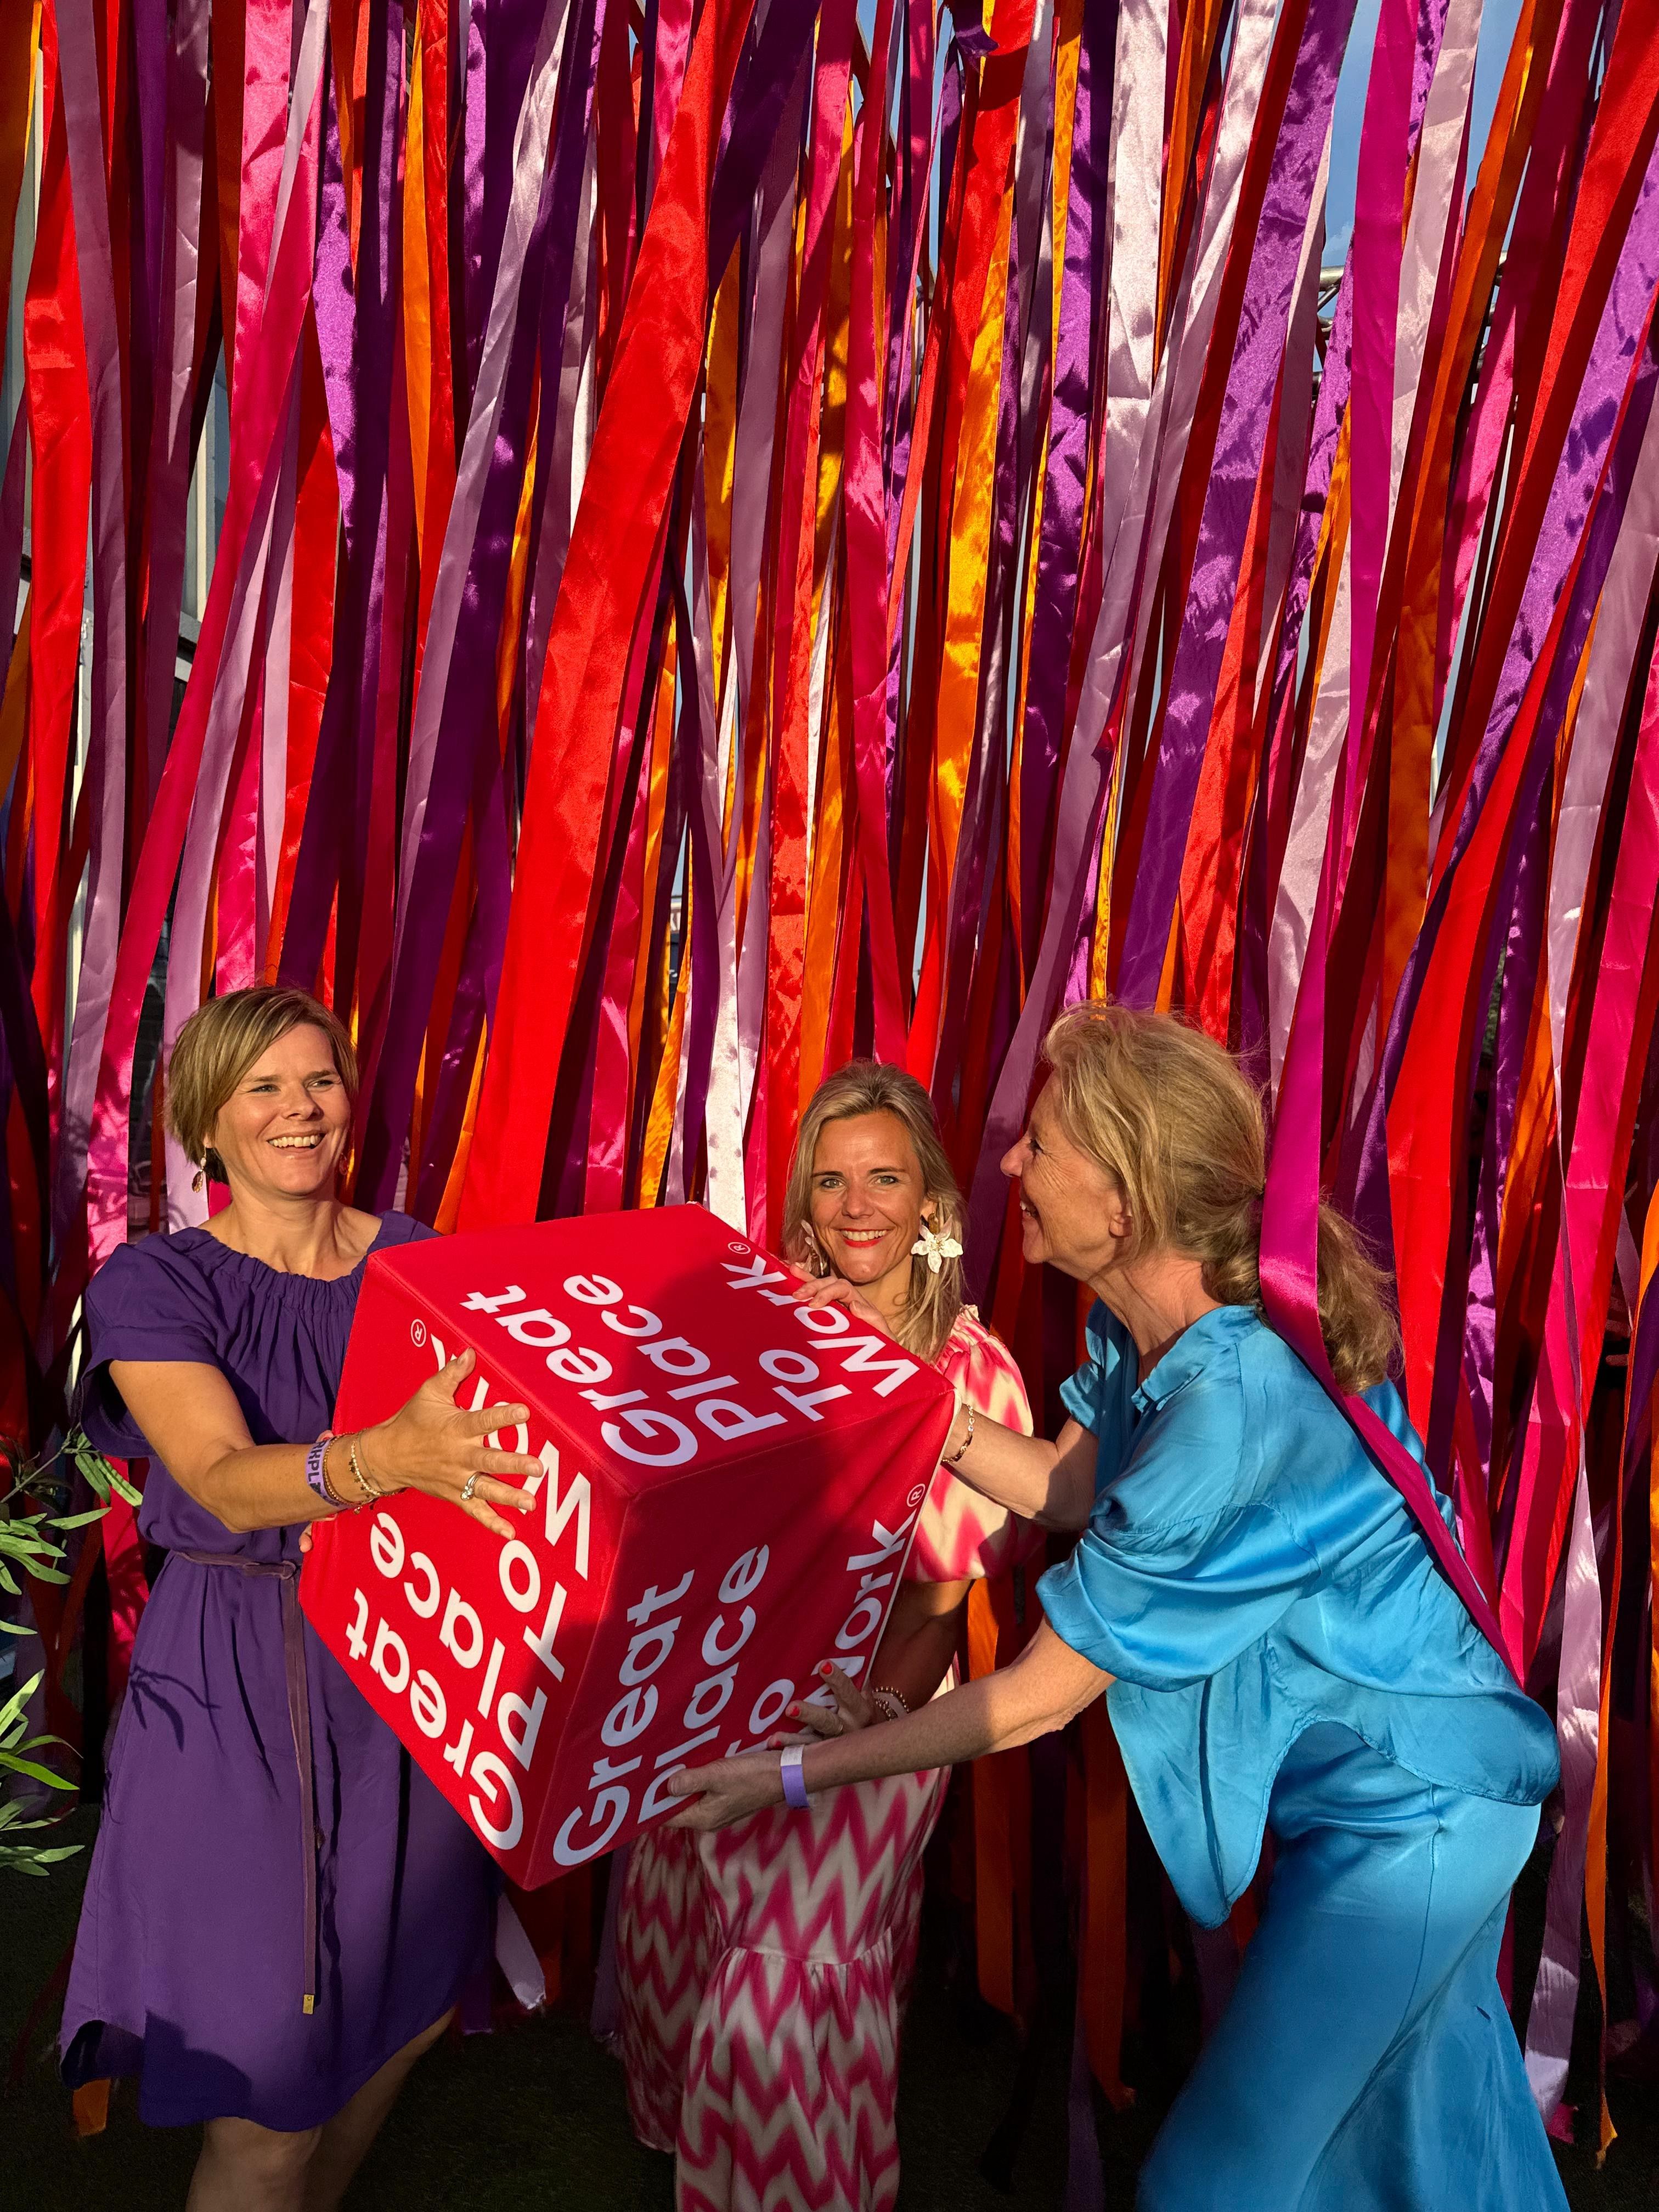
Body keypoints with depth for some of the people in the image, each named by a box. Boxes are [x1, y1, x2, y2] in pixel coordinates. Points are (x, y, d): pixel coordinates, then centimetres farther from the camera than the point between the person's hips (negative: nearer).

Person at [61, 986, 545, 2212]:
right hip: (238, 1680, -3)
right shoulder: (152, 1281, -8)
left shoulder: (414, 1259, 2)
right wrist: (384, 1457, -42)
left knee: (409, 1997, 16)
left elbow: (491, 1422, -1)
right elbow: (225, 1483, -23)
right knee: (273, 2068, 1)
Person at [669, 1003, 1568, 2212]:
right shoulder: (1149, 1323, -9)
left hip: (1404, 1817, -8)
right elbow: (1074, 1486, 7)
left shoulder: (1233, 1417, -36)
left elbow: (1036, 1699, -27)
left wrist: (793, 1775, -19)